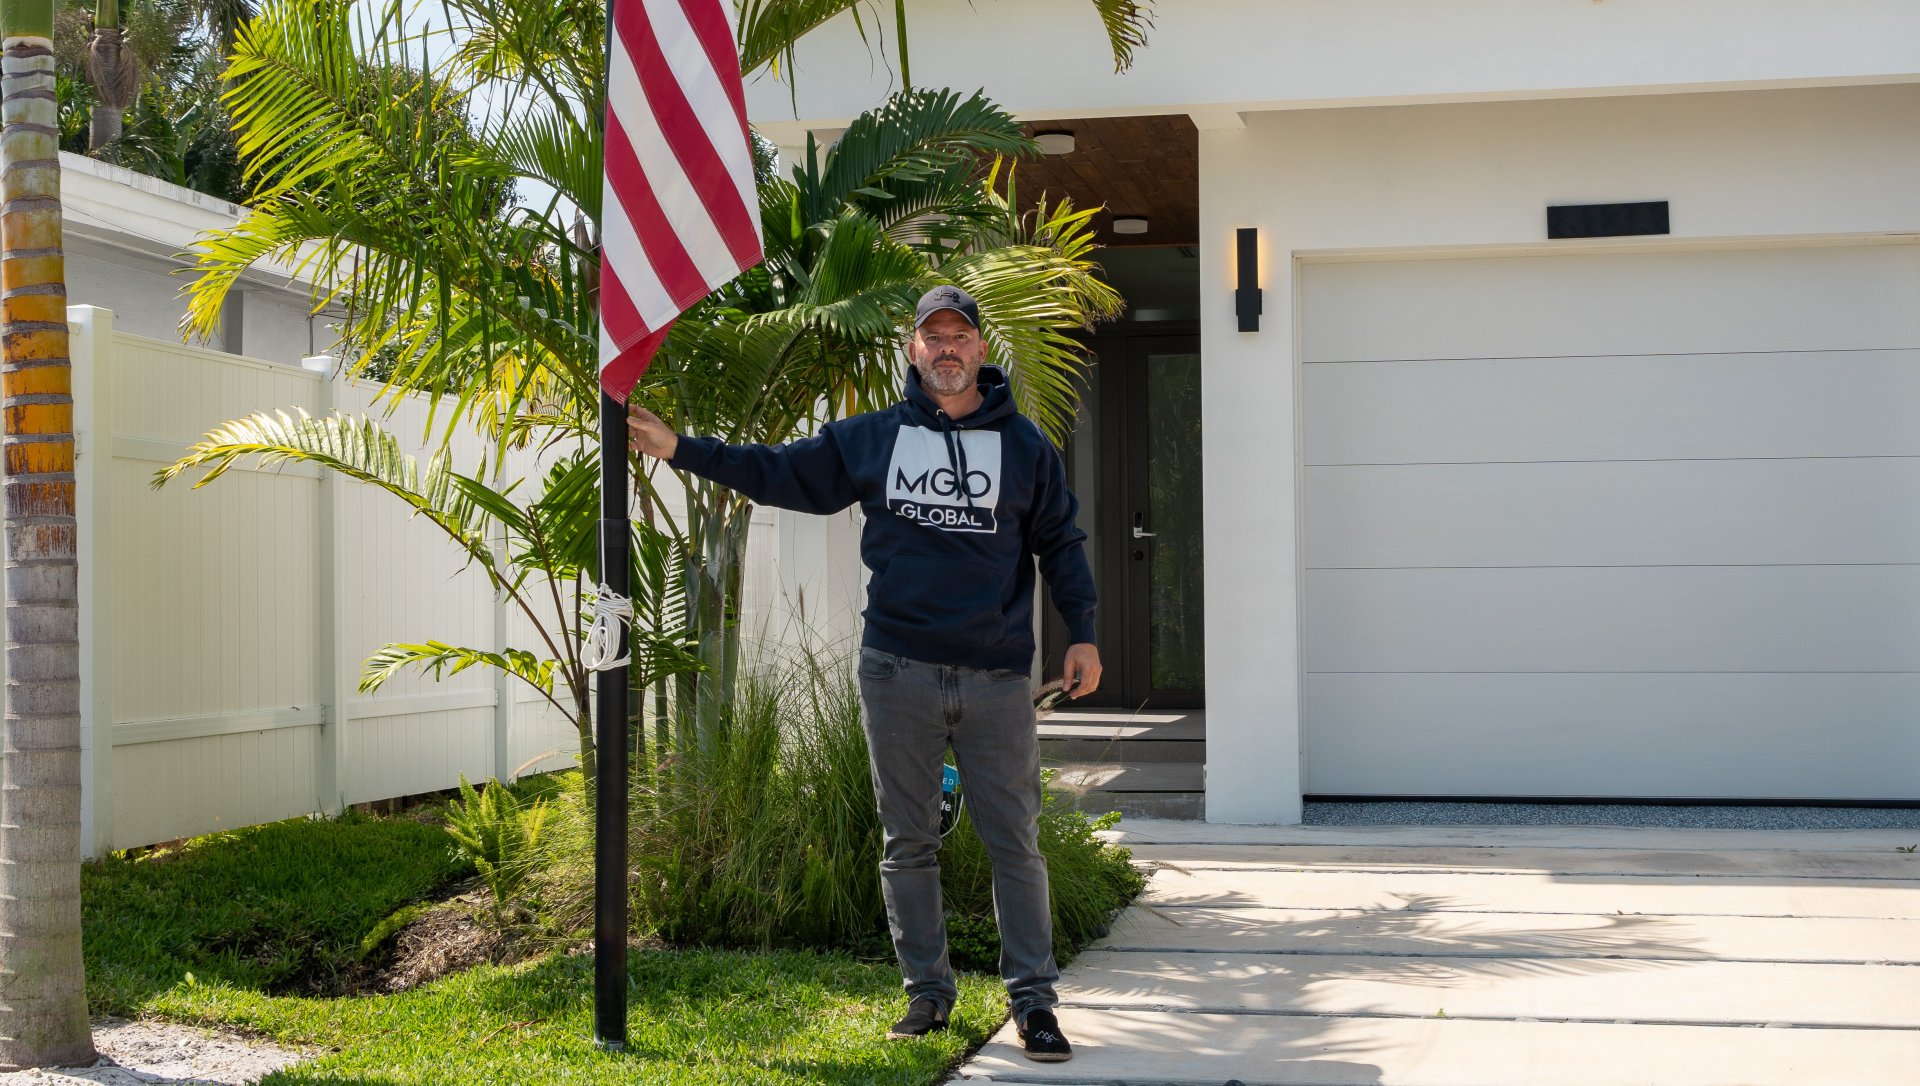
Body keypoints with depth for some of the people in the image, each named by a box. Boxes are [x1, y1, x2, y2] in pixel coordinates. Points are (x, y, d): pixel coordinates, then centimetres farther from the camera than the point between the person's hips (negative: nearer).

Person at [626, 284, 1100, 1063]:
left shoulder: (1023, 445, 7)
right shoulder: (871, 438, 8)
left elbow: (1061, 543, 10)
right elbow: (780, 472, 12)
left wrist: (1082, 635, 1)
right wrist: (678, 449, 6)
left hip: (996, 678, -1)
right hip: (897, 672, 1)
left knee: (1015, 844, -1)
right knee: (906, 843, 8)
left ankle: (1033, 1000, 6)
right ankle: (926, 991, 20)